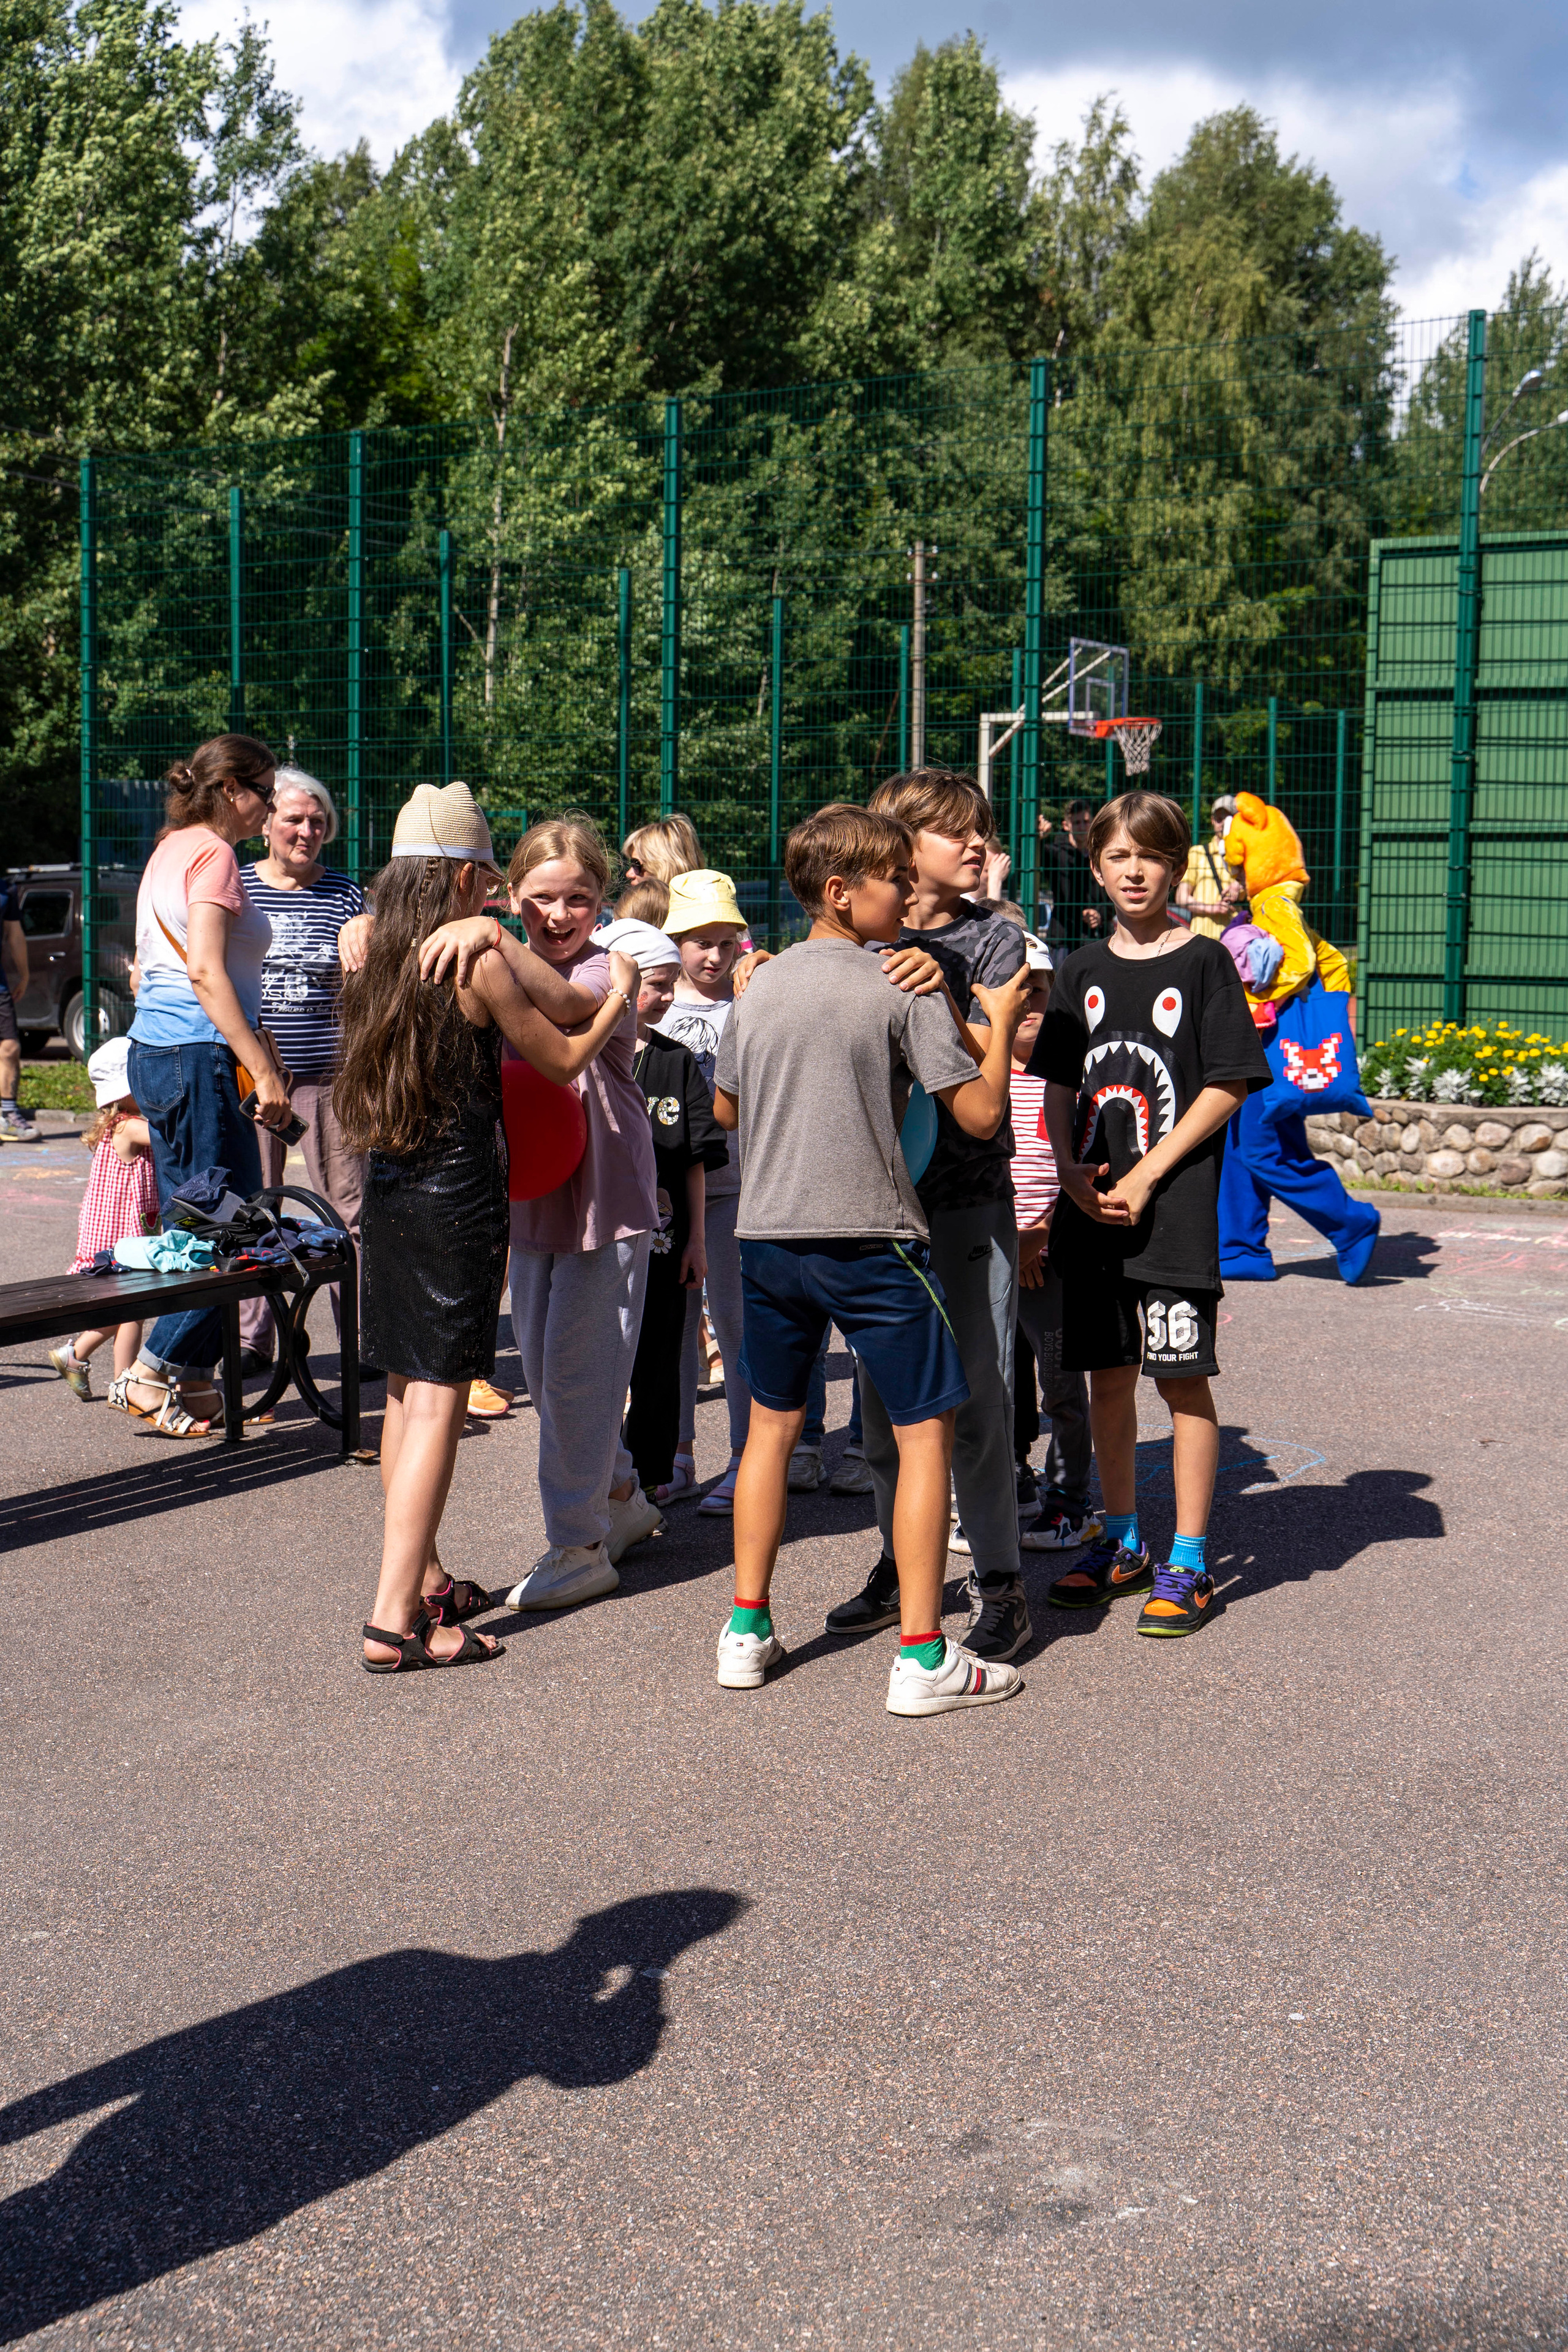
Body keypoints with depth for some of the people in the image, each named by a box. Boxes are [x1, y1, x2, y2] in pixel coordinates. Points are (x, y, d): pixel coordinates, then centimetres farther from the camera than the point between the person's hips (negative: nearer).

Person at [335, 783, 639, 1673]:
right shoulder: (480, 967, -13)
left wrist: (486, 936, 19)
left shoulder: (376, 959, 7)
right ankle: (397, 1618, -9)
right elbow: (564, 1059, 0)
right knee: (440, 1399, -6)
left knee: (407, 1389, 16)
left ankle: (425, 1580, 29)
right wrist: (620, 998, 14)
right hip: (457, 1199, -8)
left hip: (390, 1192, 8)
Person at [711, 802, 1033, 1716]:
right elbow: (981, 1112, -10)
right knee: (926, 1431, 2)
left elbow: (725, 1108, 20)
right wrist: (1000, 1022, 5)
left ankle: (748, 1630, 20)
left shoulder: (762, 986, 8)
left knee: (773, 1424, 18)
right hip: (870, 1237, -6)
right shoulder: (904, 988, -10)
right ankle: (924, 1656, 1)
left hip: (767, 1234, 6)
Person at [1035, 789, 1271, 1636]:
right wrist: (1068, 1168, -4)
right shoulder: (1083, 971, 11)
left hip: (1176, 1204, -5)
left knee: (1182, 1378, -2)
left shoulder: (1203, 963, -2)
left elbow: (1226, 1087, -6)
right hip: (1090, 1206, 5)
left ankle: (1188, 1565, 6)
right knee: (1108, 1376, 10)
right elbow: (1058, 1083, 13)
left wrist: (1147, 1177, -13)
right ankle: (1122, 1544, 24)